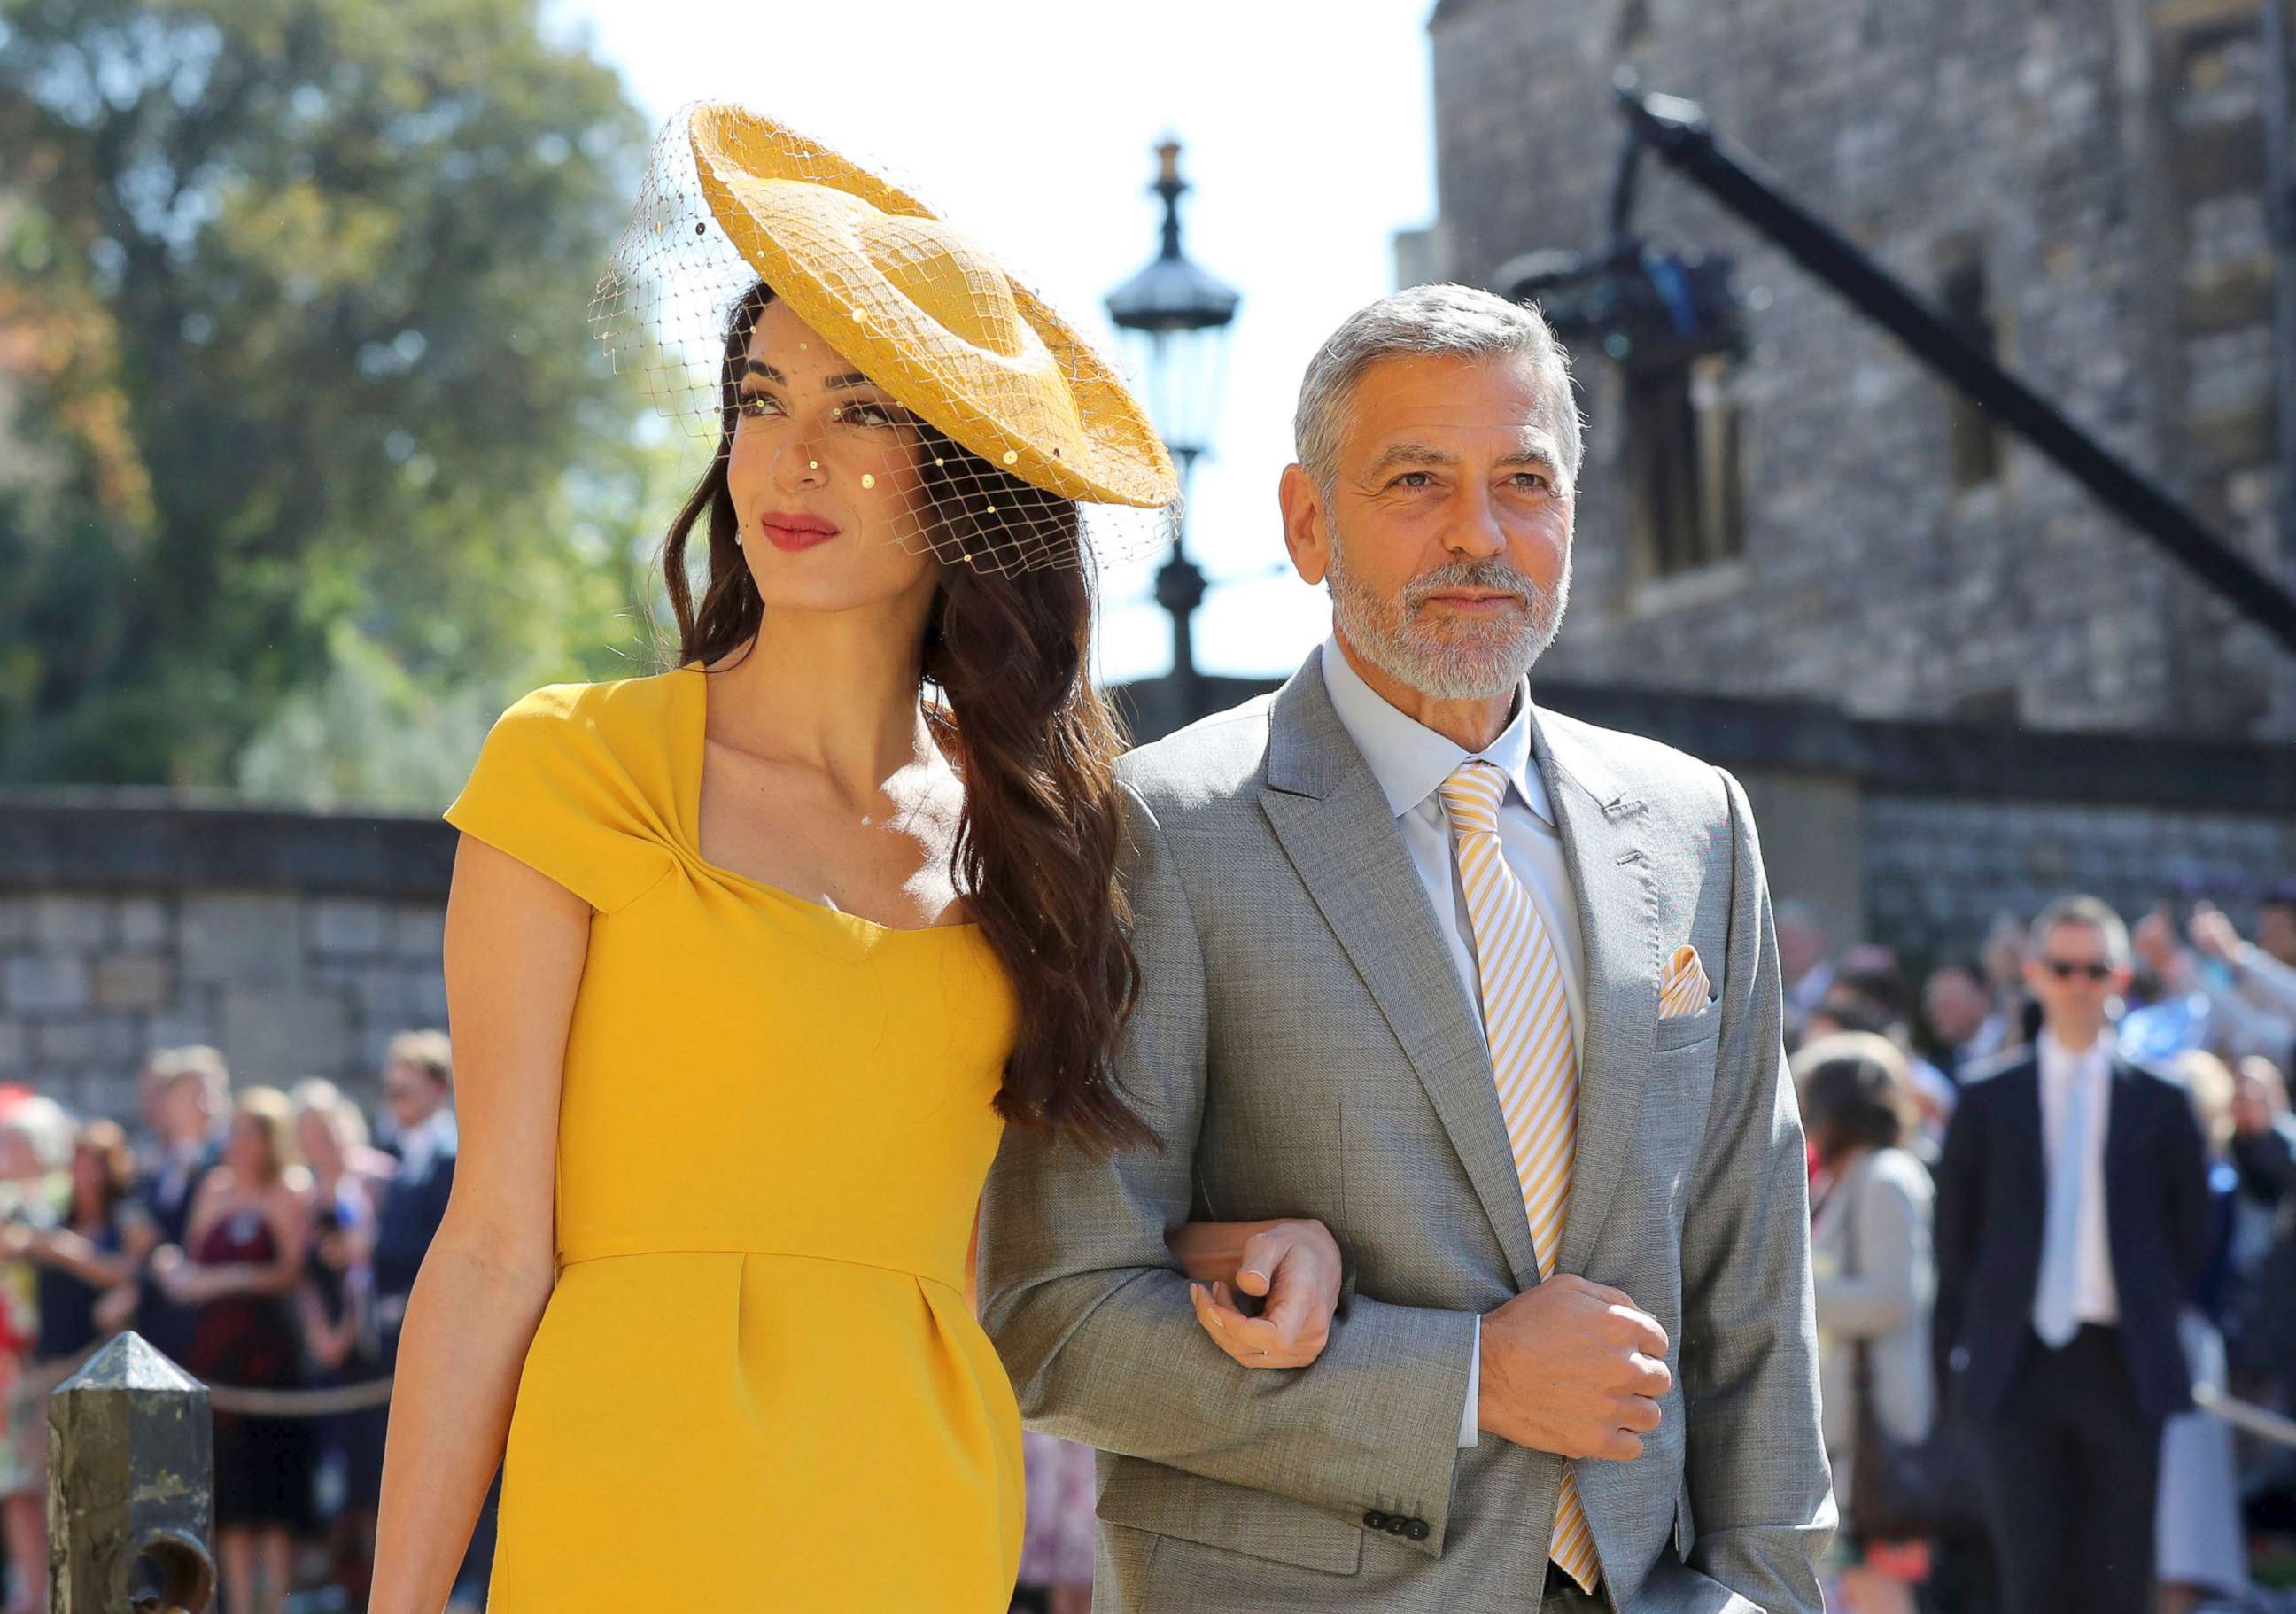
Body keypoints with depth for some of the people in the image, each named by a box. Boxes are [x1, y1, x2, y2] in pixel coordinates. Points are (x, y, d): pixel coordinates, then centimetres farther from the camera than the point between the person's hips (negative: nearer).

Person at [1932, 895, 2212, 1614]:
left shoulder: (2159, 1103, 5)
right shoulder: (1987, 1101, 6)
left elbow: (2191, 1232, 12)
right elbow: (1954, 1233, 10)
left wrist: (2157, 1325, 7)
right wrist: (1966, 1349, 6)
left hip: (2124, 1367, 0)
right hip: (2019, 1366, 0)